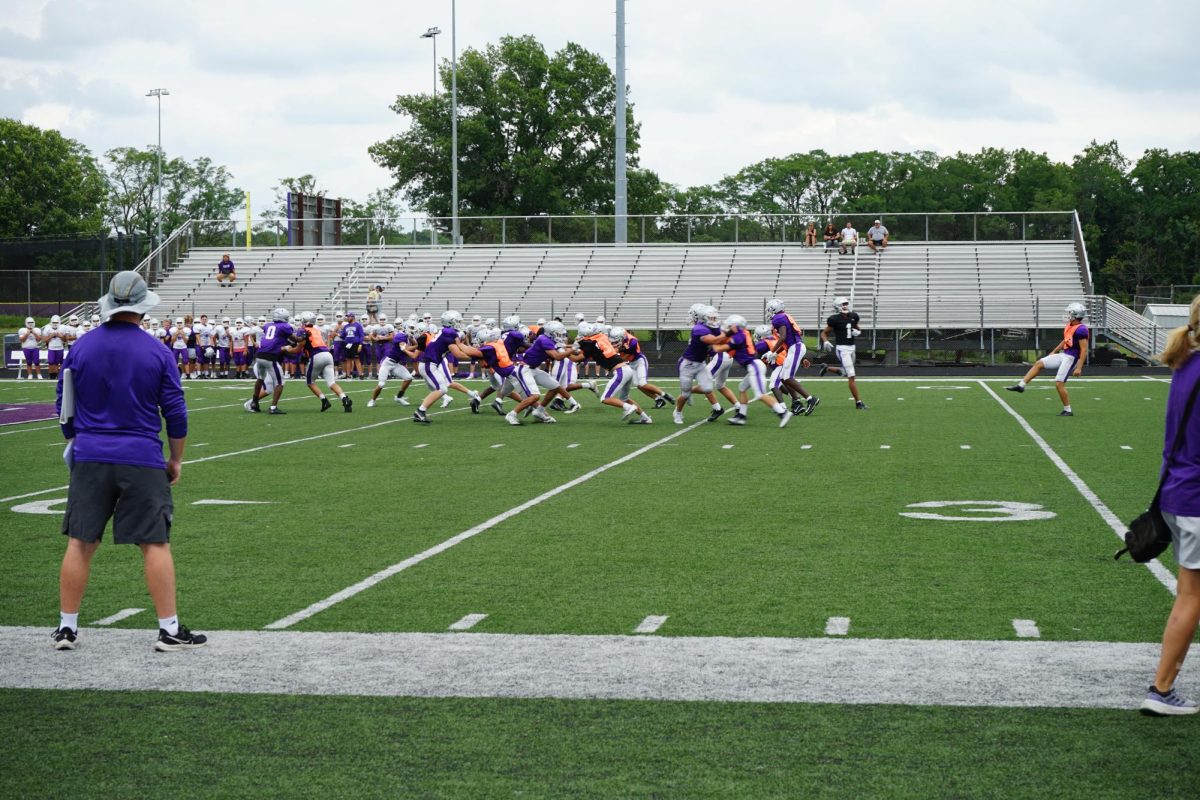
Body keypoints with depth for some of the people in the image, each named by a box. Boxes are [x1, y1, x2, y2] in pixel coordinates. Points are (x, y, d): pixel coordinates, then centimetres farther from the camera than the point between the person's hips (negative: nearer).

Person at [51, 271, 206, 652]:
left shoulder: (80, 348, 2)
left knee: (80, 543, 9)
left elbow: (64, 406, 10)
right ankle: (169, 630, 4)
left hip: (89, 459, 2)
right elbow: (176, 412, 0)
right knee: (155, 544, 2)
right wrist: (176, 460, 11)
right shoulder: (157, 352, -4)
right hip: (143, 459, -2)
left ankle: (66, 628, 14)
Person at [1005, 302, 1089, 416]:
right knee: (1039, 363, 8)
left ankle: (1068, 411, 4)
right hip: (1063, 355, 9)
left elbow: (1084, 350, -21)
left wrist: (1079, 368, -23)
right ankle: (1021, 385, 10)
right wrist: (1054, 352, 30)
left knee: (1059, 384, -8)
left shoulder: (1081, 330, -21)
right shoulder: (1070, 326, 7)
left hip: (1071, 358, -9)